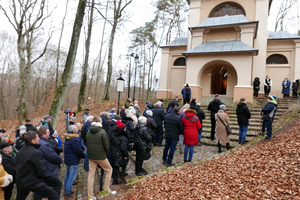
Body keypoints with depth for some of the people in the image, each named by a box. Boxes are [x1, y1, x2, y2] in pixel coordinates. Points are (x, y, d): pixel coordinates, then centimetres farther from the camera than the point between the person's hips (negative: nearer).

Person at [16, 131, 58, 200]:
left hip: (20, 182, 9)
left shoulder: (20, 151, 3)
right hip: (33, 183, -9)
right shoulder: (36, 153, -23)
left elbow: (18, 165, 14)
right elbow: (41, 171, -20)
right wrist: (44, 174, 1)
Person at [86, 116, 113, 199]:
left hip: (91, 156, 5)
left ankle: (90, 195, 17)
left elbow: (87, 144, 9)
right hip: (101, 156, -5)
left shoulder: (88, 132, 3)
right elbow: (106, 145, -12)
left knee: (91, 174, 12)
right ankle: (106, 189, 18)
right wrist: (107, 154, 5)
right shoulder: (102, 132, -14)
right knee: (109, 170, 16)